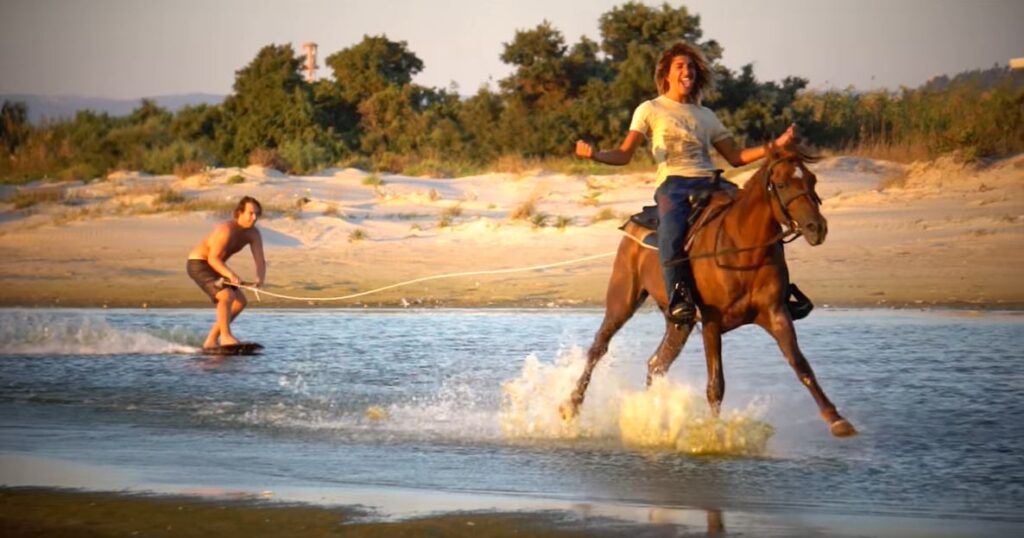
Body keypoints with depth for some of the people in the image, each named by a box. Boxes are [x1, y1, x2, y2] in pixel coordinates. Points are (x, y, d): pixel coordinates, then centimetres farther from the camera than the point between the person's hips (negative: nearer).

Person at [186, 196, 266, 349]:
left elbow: (260, 260, -14)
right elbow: (213, 258, -31)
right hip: (198, 264, -9)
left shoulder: (253, 234, -5)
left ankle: (211, 340, 10)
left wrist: (260, 278, -35)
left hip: (214, 267, 9)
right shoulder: (226, 230, -28)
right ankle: (225, 337, -20)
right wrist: (230, 274, -47)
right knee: (227, 296, -26)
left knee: (240, 301, 6)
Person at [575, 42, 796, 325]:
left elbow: (735, 157, 23)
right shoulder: (650, 110, 15)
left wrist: (776, 145, 12)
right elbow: (625, 154, 4)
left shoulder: (706, 115, 25)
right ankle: (678, 296, -34)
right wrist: (595, 154, -17)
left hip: (709, 182, 4)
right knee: (672, 230, -37)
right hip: (673, 184, -4)